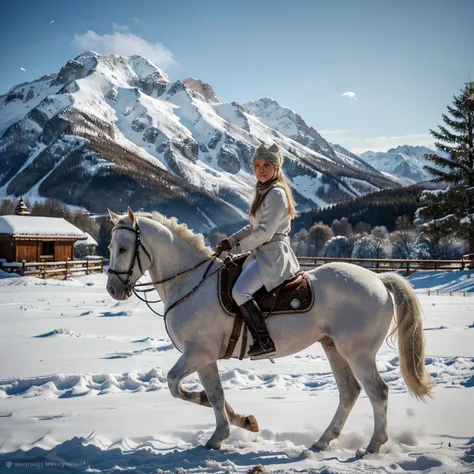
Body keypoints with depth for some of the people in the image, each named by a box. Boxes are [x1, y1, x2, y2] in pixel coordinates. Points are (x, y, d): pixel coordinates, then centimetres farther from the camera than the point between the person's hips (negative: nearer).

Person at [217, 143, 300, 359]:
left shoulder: (276, 194, -15)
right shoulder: (264, 191, 17)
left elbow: (264, 232, -20)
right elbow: (254, 226, 21)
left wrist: (239, 247, -9)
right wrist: (231, 241, 10)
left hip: (273, 254, -11)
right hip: (262, 253, 11)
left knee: (240, 291, -25)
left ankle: (265, 342, -20)